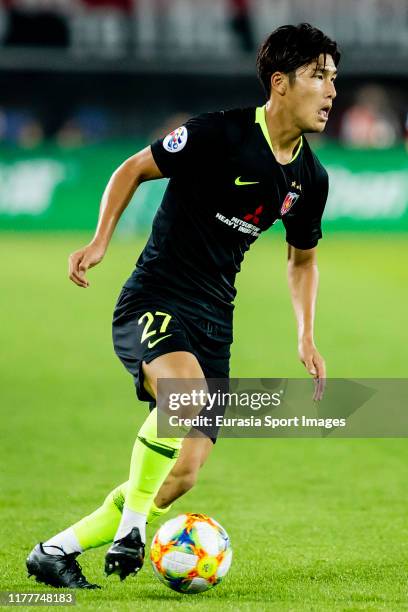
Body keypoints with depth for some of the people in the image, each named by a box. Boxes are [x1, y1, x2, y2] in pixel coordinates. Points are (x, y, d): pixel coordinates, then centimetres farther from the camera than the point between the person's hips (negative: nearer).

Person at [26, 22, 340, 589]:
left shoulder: (310, 178, 6)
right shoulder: (221, 134, -13)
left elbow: (303, 259, 23)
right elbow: (134, 169, -1)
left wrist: (306, 336, 12)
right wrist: (100, 241, -13)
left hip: (213, 323, 6)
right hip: (153, 303, -6)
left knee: (183, 476, -4)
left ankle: (58, 550, 10)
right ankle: (131, 524, -21)